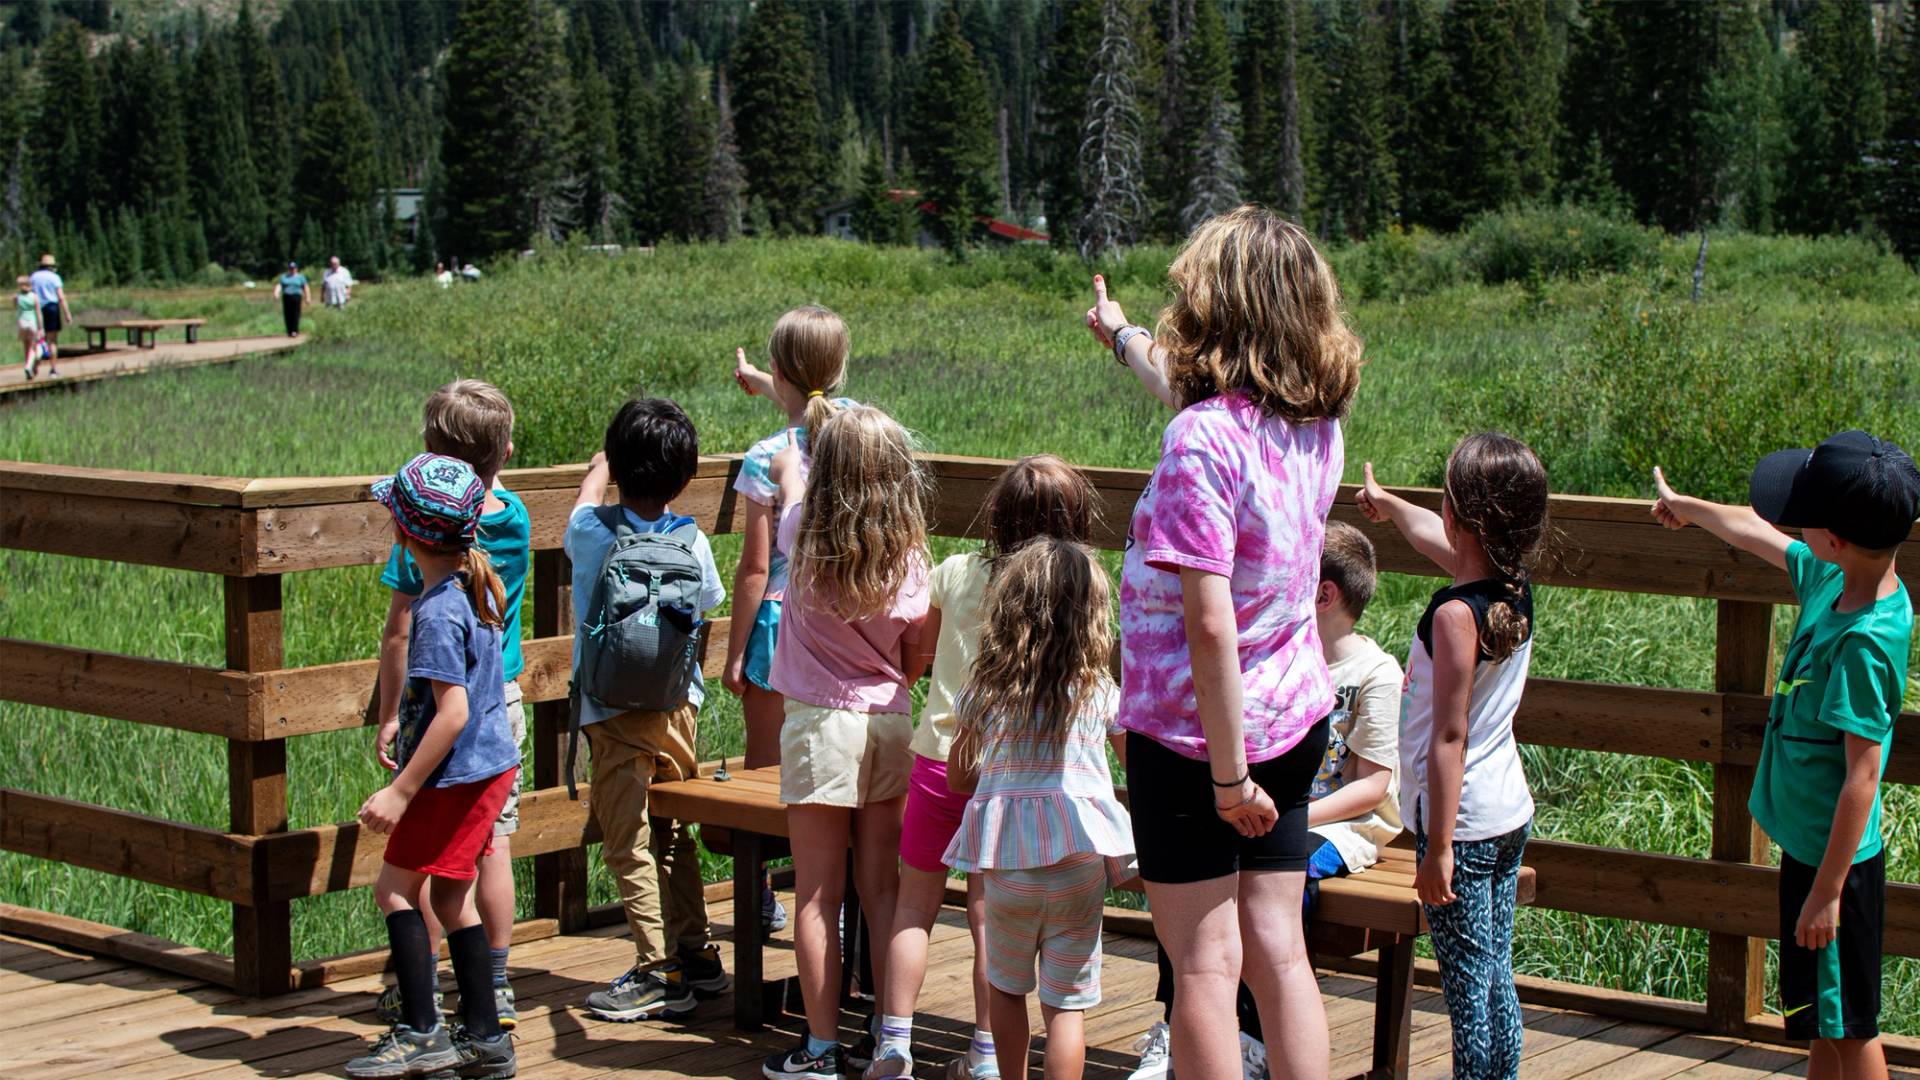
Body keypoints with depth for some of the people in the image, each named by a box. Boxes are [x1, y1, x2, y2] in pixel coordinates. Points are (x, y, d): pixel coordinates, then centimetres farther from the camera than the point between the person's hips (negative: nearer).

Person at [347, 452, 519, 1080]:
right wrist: (403, 720, 32)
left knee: (396, 887, -1)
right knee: (449, 894, 14)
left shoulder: (438, 612, -21)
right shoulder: (477, 585, 7)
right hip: (492, 763, 9)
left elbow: (453, 712, -25)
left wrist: (400, 791, -21)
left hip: (456, 774, -9)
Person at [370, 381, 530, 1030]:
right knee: (495, 844, 8)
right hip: (501, 702, 4)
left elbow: (399, 635, -11)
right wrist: (483, 473, 18)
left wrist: (388, 715, -4)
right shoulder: (516, 521, -2)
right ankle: (495, 988, 14)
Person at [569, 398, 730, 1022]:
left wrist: (605, 464, 34)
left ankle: (659, 973, -3)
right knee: (671, 832, 17)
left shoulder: (592, 533, -11)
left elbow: (591, 488, 13)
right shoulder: (694, 542, -5)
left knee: (628, 843, -1)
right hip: (679, 705, 4)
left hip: (614, 709, -4)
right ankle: (697, 955, 22)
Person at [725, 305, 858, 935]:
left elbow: (754, 568, -14)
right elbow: (813, 409, 24)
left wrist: (735, 651, -3)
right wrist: (759, 383, 45)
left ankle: (763, 900, 18)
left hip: (780, 619, -4)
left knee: (766, 770, 10)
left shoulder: (766, 459, -17)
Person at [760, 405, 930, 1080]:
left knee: (818, 896, 3)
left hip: (819, 722, -3)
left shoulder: (807, 538, -10)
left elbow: (786, 466, 14)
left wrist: (812, 437, 34)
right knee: (882, 889, 10)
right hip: (890, 723, 3)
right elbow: (917, 662, 3)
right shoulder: (908, 557, -7)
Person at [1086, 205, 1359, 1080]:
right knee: (1278, 949, 11)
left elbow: (1209, 624, -26)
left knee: (1206, 960, 1)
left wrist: (1227, 771, -21)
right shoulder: (1317, 424, 2)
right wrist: (1121, 334, 42)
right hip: (1294, 718, 7)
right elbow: (1190, 378, 25)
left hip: (1189, 733, -7)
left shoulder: (1202, 439, -22)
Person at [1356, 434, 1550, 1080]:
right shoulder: (1516, 590, 5)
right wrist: (1387, 504, 45)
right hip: (1510, 811, 8)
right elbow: (1433, 536, 26)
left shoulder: (1456, 614, -20)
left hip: (1463, 820, -8)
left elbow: (1450, 736, -21)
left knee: (1467, 985, -4)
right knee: (1496, 976, 14)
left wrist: (1438, 846, -18)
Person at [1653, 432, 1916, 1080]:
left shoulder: (1866, 641, -27)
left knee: (1851, 1027, 2)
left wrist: (1827, 891, -22)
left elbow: (1862, 776, -25)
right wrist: (1686, 507, 38)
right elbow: (1758, 534, 20)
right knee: (1823, 1027, 19)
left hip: (1834, 858, -9)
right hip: (1809, 847, 9)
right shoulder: (1833, 580, -1)